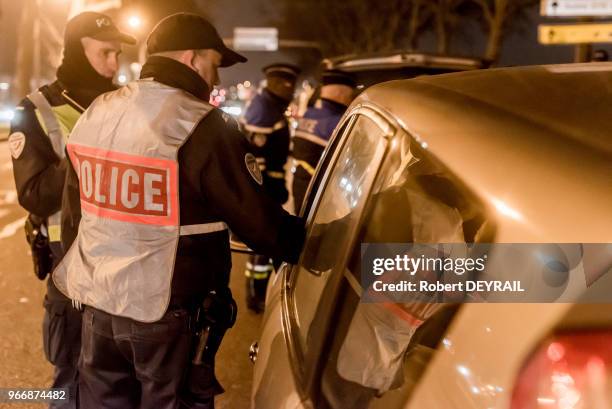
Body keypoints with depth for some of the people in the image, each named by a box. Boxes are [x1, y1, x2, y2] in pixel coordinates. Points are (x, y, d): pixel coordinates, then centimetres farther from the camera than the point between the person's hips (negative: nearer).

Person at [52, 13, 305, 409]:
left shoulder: (95, 114, 6)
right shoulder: (203, 127, -17)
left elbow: (73, 213, 13)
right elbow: (258, 218, -14)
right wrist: (307, 241, 3)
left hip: (96, 303, 7)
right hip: (168, 312, -6)